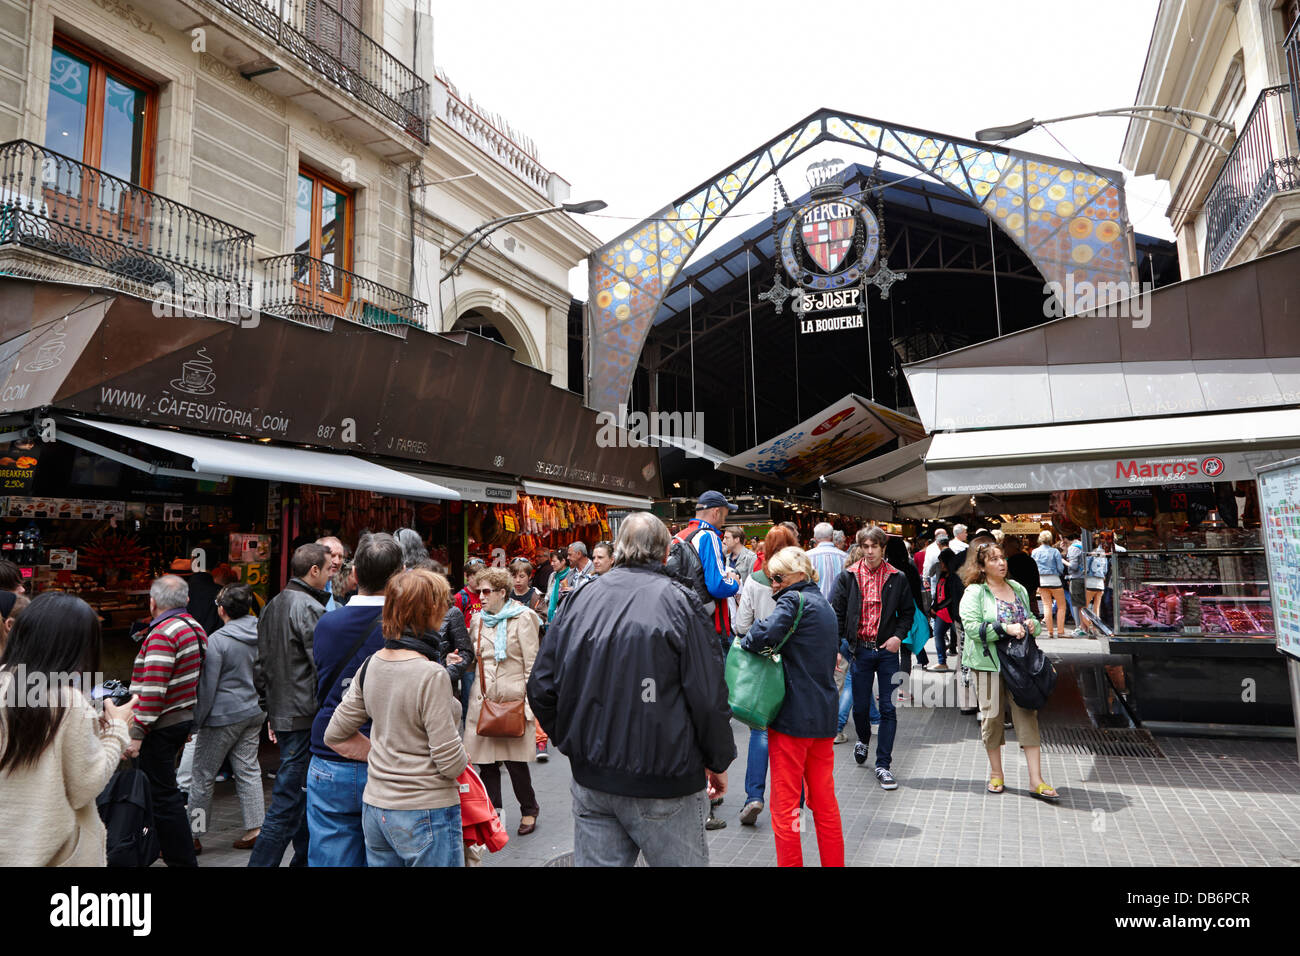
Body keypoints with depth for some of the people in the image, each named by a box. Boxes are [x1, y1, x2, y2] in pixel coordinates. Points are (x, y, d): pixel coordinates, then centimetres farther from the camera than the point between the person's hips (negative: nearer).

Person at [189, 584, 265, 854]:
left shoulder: (217, 641, -17)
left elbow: (207, 687, -13)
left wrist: (197, 721, -3)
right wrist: (263, 711, 22)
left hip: (223, 717, -6)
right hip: (254, 713, 6)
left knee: (202, 776, 7)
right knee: (249, 771, 12)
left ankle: (192, 836, 16)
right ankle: (255, 829, 14)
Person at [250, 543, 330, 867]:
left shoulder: (272, 606, 14)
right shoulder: (310, 608, -15)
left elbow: (261, 666, 19)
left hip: (281, 715, 10)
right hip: (305, 718, -10)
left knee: (303, 795, 20)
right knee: (286, 805, -4)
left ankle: (304, 859, 30)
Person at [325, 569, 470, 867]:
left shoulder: (371, 665, -1)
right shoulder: (432, 676, -22)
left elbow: (335, 735, 9)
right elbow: (451, 763, -20)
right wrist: (463, 758, 2)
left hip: (375, 809, 7)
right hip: (425, 814, -7)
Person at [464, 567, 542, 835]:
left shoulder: (522, 618, -5)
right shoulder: (477, 620, 11)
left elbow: (531, 664, -6)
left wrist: (528, 703, -10)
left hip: (513, 699, -5)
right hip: (482, 700, 5)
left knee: (515, 760, 1)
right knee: (485, 761, 6)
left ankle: (529, 810, 23)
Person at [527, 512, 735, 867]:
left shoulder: (582, 598, 1)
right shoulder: (678, 601, -11)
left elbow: (541, 688, 3)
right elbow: (708, 695, -13)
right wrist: (719, 761, 2)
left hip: (590, 777, 4)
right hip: (664, 782, -4)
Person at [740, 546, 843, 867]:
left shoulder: (794, 600, -12)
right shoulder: (824, 605, 15)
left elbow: (767, 632, -30)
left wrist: (745, 643, -10)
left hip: (792, 714, -9)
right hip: (824, 714, 9)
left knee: (785, 803, 3)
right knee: (824, 801, 17)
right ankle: (834, 862, 24)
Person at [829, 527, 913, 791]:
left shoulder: (897, 578, 1)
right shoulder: (848, 577, 0)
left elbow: (907, 611, 11)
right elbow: (836, 613, 0)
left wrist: (899, 635, -6)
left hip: (887, 650, 0)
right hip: (860, 649, 0)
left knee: (888, 709, 1)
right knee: (860, 706, 9)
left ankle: (883, 764, 12)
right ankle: (863, 739, 41)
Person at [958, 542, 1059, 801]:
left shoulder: (1018, 589, 13)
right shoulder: (974, 593, -5)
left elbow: (1031, 618, 25)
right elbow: (972, 627, -16)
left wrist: (1033, 624, 1)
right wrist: (1006, 628, -21)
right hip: (989, 663, -4)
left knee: (1027, 714, -1)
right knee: (992, 715, 4)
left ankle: (1036, 780, 3)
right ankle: (996, 774, 21)